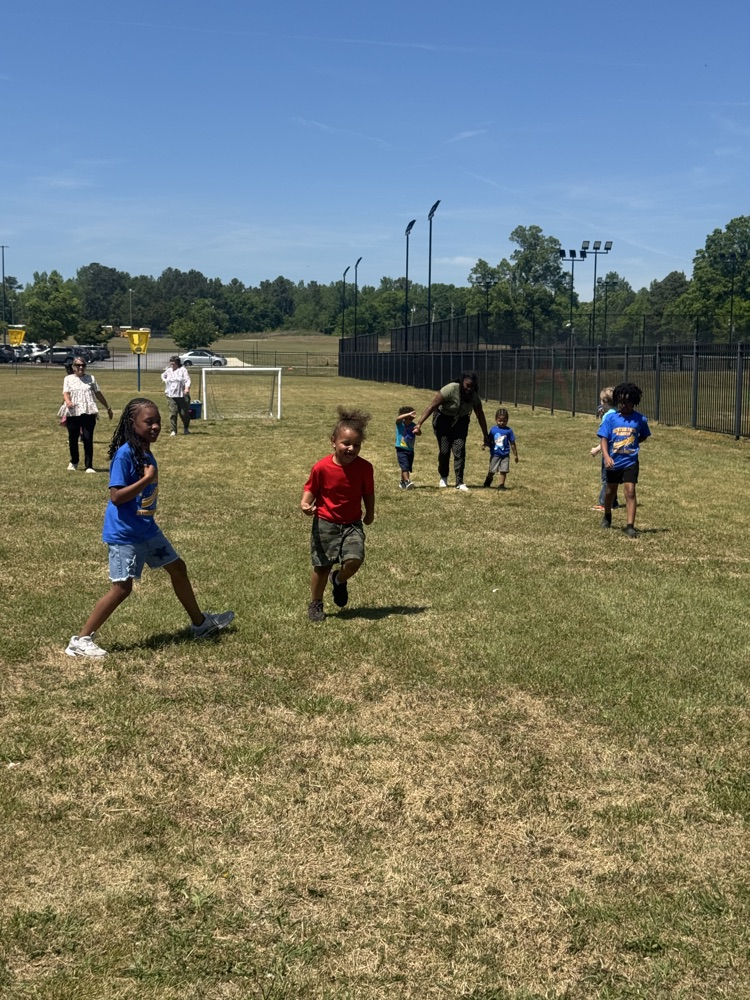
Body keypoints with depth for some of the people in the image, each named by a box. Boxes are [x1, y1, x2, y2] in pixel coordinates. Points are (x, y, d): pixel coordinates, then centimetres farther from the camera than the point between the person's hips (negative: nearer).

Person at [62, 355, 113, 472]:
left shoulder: (91, 378, 13)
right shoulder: (68, 379, 8)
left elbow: (98, 394, 20)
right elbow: (66, 393, -5)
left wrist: (108, 408, 22)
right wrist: (68, 401, -28)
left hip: (88, 413, 0)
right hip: (73, 413, 0)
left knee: (88, 439, -6)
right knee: (73, 439, 10)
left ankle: (89, 466, -2)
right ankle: (73, 462, 32)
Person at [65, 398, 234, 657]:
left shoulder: (146, 452, 5)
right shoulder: (124, 454, -21)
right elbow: (116, 496, -26)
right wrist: (147, 479, -27)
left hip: (147, 529, 9)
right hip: (124, 534, -9)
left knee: (178, 568, 16)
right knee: (122, 588, -7)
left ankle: (200, 623, 33)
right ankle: (80, 640, 3)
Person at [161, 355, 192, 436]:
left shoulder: (183, 370, -2)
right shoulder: (168, 370, 13)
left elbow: (187, 380, -14)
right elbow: (163, 376, 36)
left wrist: (187, 388, -29)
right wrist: (165, 380, 18)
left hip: (182, 395, -3)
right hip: (171, 396, 3)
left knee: (184, 413, 3)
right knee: (172, 413, -6)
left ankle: (186, 429, 27)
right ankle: (173, 431, -4)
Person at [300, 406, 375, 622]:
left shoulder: (364, 468, -10)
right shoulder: (322, 467, -15)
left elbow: (368, 492, 5)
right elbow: (310, 489, -3)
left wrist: (370, 513, 11)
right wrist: (305, 503, -22)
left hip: (353, 524, 1)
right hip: (325, 523, -1)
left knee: (354, 559, -18)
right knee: (322, 566, 7)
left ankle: (339, 581, 17)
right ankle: (315, 604, 28)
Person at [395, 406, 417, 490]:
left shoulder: (413, 425, 1)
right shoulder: (399, 424, -6)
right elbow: (398, 418, -28)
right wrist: (409, 414, -39)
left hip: (410, 450, 5)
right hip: (401, 449, -4)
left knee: (407, 468, 14)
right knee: (405, 466, -17)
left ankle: (402, 482, 29)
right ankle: (407, 482, -22)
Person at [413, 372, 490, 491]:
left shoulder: (474, 396, -15)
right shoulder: (450, 389, -29)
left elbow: (480, 415, -2)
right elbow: (432, 406, -29)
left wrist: (486, 436, 1)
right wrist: (419, 424, -35)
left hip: (460, 421, 3)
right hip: (443, 419, -3)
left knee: (460, 451, -10)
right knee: (444, 450, -4)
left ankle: (460, 482, -6)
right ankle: (443, 477, 21)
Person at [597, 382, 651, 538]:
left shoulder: (640, 419, -5)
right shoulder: (611, 417, -7)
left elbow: (644, 436, 12)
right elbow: (603, 438, -9)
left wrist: (632, 444, -3)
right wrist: (606, 456, -22)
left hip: (630, 462, -1)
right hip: (613, 461, 2)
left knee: (630, 491, -12)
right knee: (611, 490, 18)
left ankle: (630, 526, -12)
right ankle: (607, 516, 43)